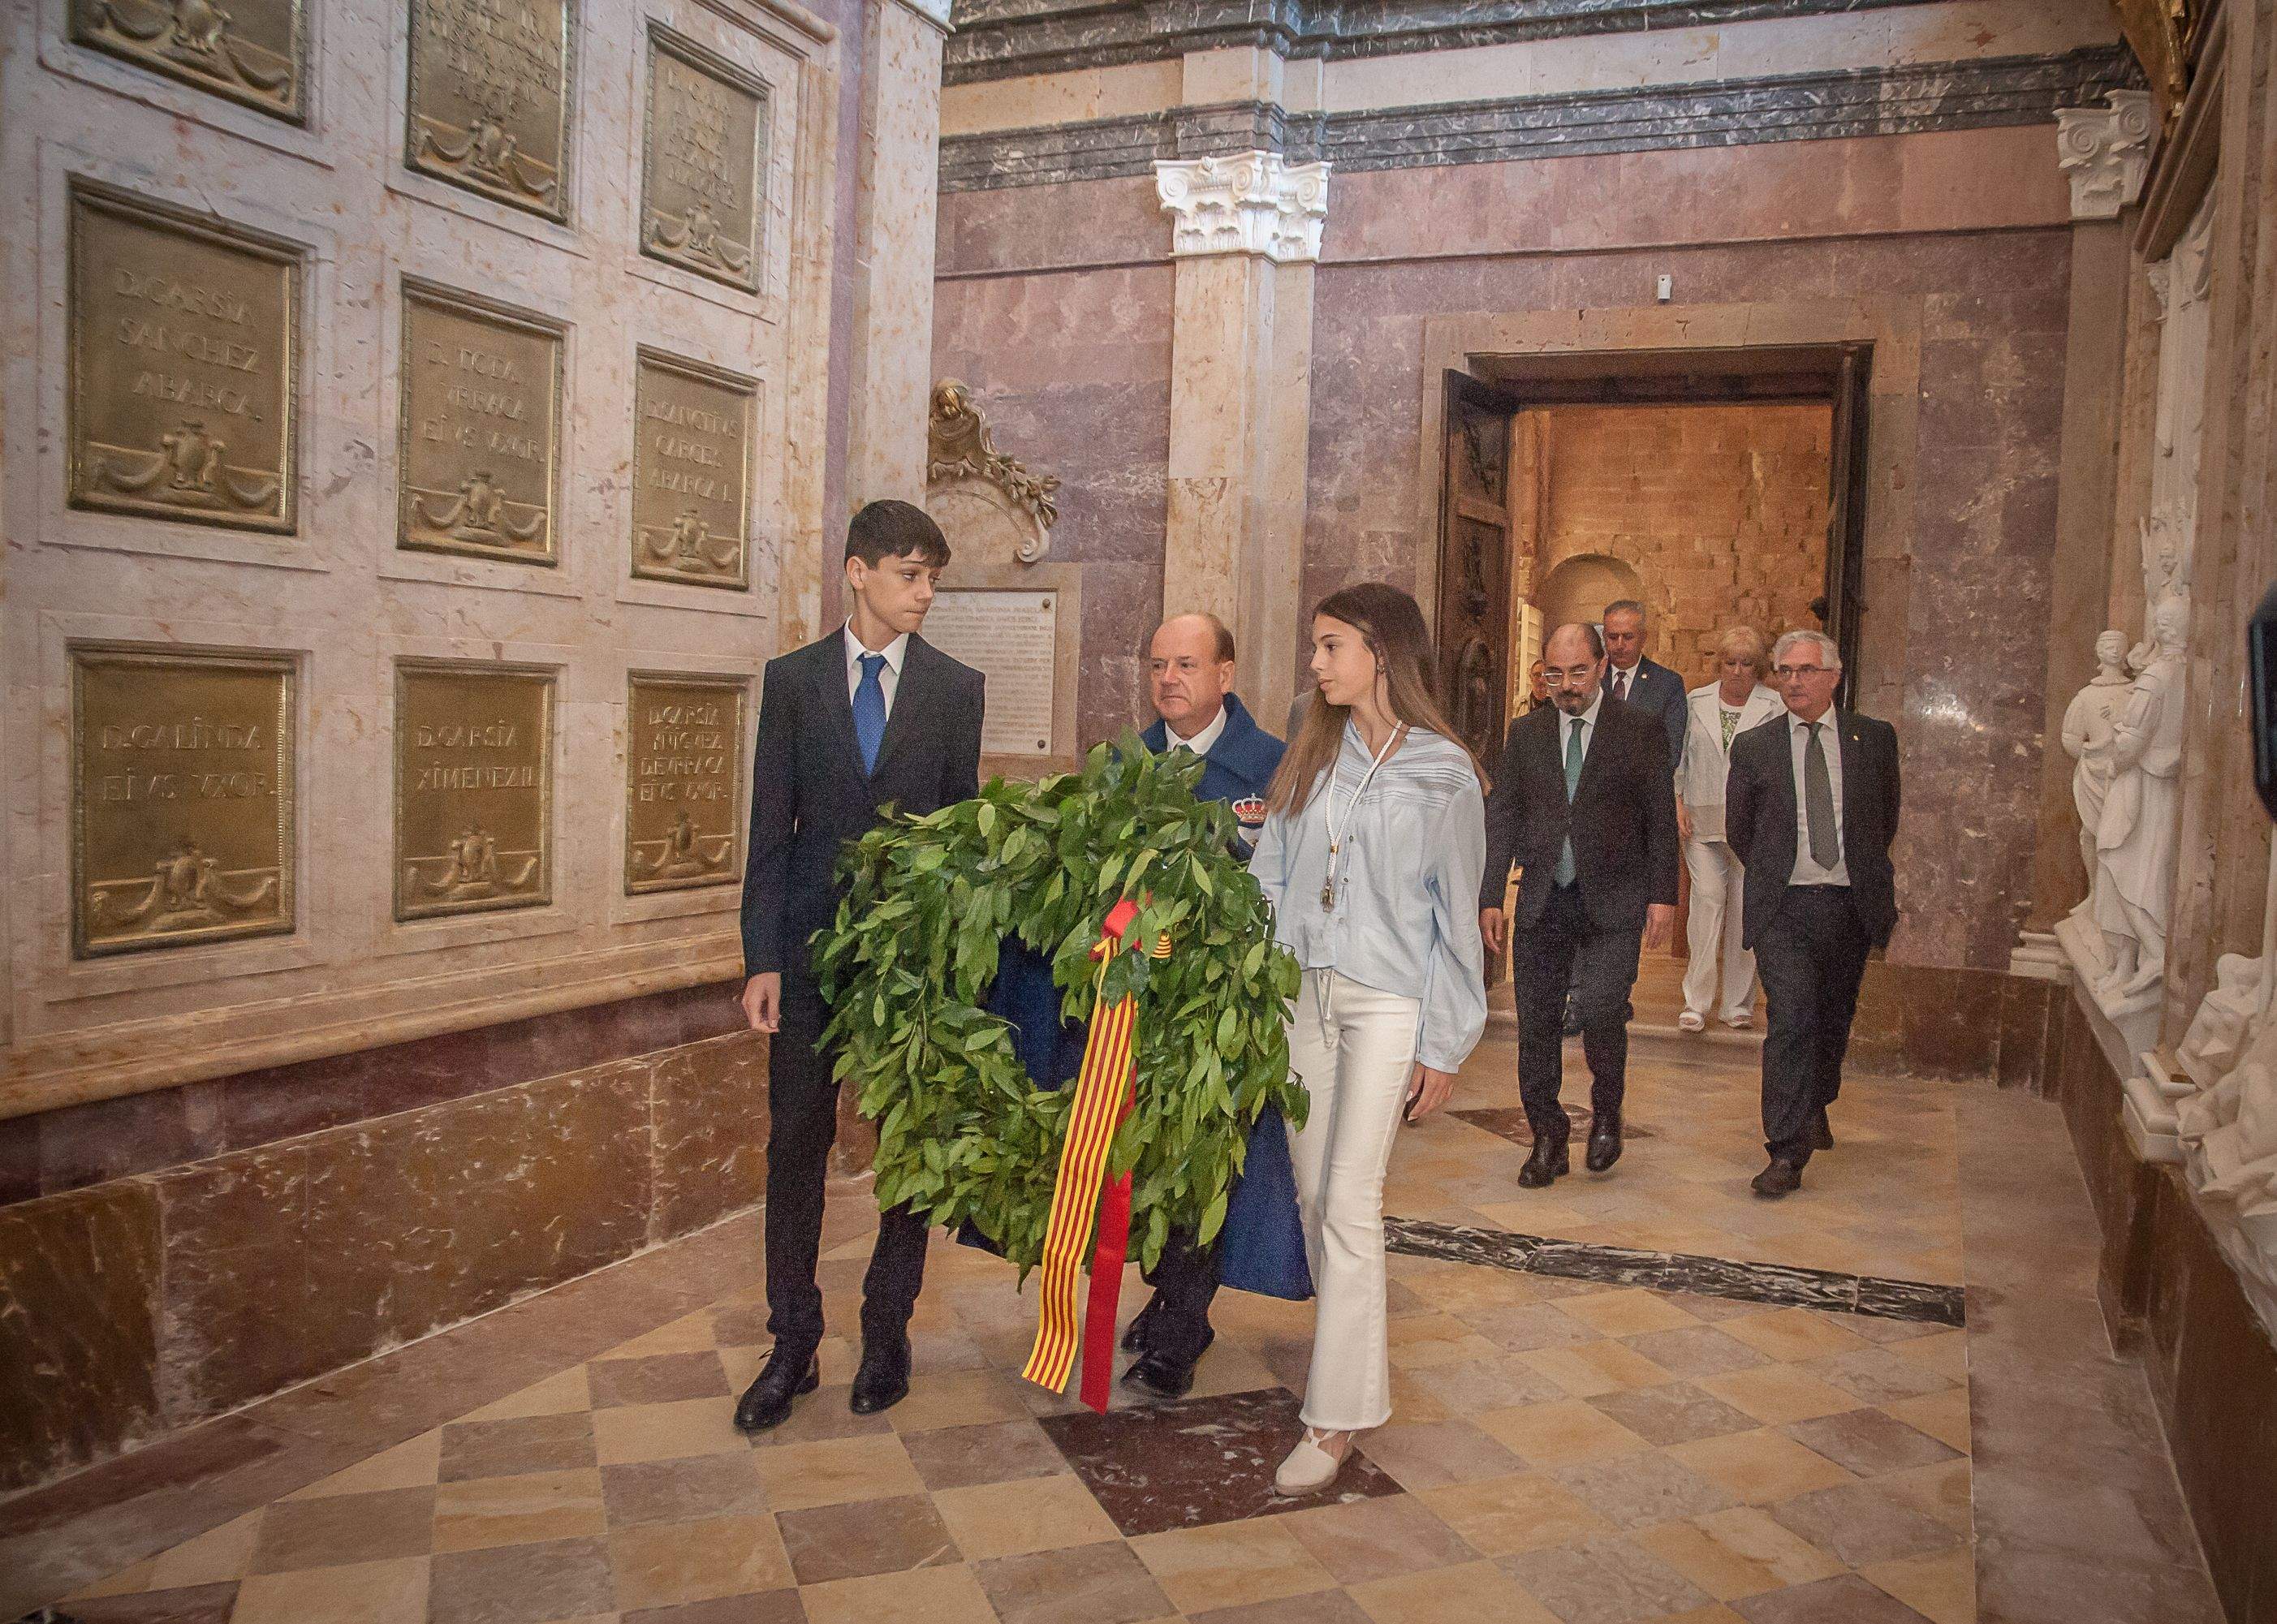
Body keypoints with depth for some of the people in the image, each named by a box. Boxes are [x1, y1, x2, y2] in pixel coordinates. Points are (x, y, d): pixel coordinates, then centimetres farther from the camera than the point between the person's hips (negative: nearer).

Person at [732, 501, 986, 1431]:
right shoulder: (792, 680, 4)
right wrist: (762, 958, -5)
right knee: (795, 1144, 6)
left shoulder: (955, 688, 3)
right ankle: (792, 1346, 20)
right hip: (812, 945, 0)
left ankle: (887, 1334, 25)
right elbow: (770, 830, 1)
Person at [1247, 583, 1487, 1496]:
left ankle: (1336, 1416, 2)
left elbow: (1456, 915, -2)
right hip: (1304, 992, 5)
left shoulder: (1444, 773, -5)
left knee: (1349, 1200, -8)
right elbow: (1268, 876, 7)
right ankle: (1362, 1352, 31)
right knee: (1313, 1194, 10)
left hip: (1388, 1001, -5)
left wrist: (1443, 1047, -3)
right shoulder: (1309, 758, 8)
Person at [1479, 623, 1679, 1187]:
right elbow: (1501, 817, 10)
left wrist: (1662, 895, -2)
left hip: (1611, 902, -3)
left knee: (1599, 1012, -16)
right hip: (1541, 902, 3)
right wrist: (1490, 898, 4)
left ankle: (1606, 1114, 13)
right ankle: (1548, 1141, 19)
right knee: (1536, 1025, 4)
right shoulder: (1526, 732, 9)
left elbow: (1661, 817, 3)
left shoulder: (1640, 729, 2)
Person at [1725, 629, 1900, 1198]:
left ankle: (1815, 1107, 42)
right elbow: (1738, 827, 12)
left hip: (1851, 905, 2)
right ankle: (1787, 1152, -10)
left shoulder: (1875, 738, 5)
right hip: (1783, 906, -2)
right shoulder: (1753, 746, 2)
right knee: (1791, 1019, -13)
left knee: (1833, 1018, 16)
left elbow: (1886, 817, 18)